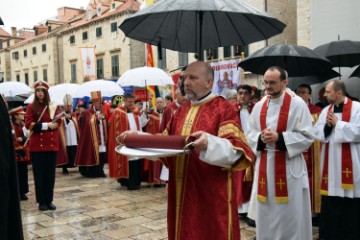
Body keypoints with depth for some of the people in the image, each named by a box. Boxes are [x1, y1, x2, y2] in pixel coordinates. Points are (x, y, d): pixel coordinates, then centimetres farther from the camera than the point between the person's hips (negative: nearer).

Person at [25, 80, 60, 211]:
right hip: (37, 145, -2)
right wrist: (46, 125, -15)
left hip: (51, 143, 2)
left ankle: (49, 200, 15)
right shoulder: (31, 107, 2)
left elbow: (57, 123, 5)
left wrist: (39, 126, -11)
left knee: (50, 173, 6)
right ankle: (41, 201, 11)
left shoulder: (53, 106, 9)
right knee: (39, 174, 2)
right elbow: (28, 124, -7)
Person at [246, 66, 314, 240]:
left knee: (290, 215, 3)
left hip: (289, 167, -4)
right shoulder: (259, 106, 8)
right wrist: (260, 138, -12)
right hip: (264, 165, 4)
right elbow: (249, 134, 10)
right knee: (266, 213, 12)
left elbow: (307, 136, -10)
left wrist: (279, 138, -19)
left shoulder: (297, 104, -6)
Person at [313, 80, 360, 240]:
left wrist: (337, 123, -12)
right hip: (330, 161, 5)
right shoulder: (326, 110, 11)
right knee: (330, 202, 9)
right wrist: (327, 125, -10)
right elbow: (316, 132, 8)